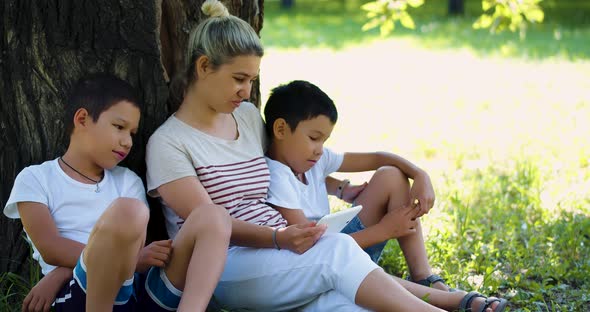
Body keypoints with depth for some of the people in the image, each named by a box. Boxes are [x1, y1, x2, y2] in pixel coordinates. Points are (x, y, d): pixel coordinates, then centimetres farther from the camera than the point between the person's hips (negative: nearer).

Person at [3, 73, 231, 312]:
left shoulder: (127, 182, 23)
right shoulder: (36, 178, 12)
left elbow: (132, 244, 7)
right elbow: (51, 250, -3)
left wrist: (58, 276, -9)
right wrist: (132, 259, -15)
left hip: (143, 292, 5)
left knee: (213, 218, -16)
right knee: (128, 211, -32)